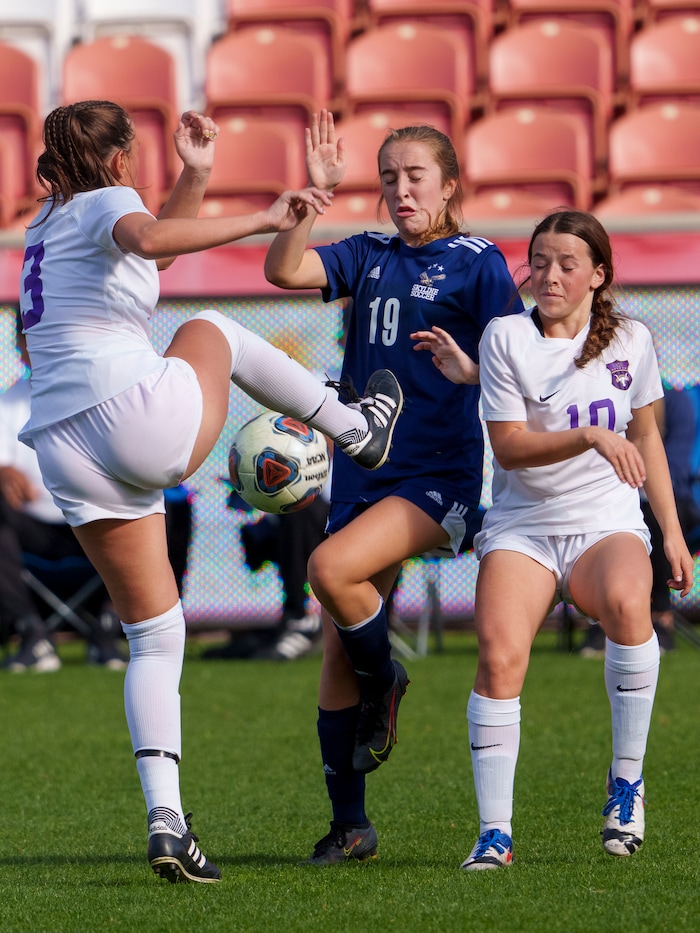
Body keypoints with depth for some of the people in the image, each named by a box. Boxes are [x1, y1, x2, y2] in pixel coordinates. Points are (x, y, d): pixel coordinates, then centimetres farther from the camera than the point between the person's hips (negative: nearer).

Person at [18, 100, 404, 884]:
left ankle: (164, 817, -2)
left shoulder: (49, 223, 25)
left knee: (153, 635, 11)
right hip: (136, 413, -7)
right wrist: (264, 219, -27)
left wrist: (195, 177, 35)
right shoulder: (104, 203, 0)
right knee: (210, 332, 27)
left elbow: (154, 248, 43)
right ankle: (358, 429, 40)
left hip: (64, 452, 7)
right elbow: (148, 238, -26)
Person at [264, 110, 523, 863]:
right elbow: (284, 270, -1)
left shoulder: (478, 262, 0)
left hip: (439, 476, -5)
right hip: (361, 470, 6)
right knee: (336, 652, 2)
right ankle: (349, 825, 12)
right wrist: (316, 190, -10)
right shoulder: (369, 256, 13)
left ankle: (384, 679, 1)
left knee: (332, 569, -29)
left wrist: (465, 367, -24)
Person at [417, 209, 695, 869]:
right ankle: (494, 832, -15)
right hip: (522, 527, -1)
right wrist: (591, 437, -22)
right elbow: (509, 447, -9)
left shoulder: (631, 340, 7)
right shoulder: (506, 337, -3)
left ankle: (627, 782, -17)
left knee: (627, 603, -34)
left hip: (608, 522, 1)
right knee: (499, 657, -24)